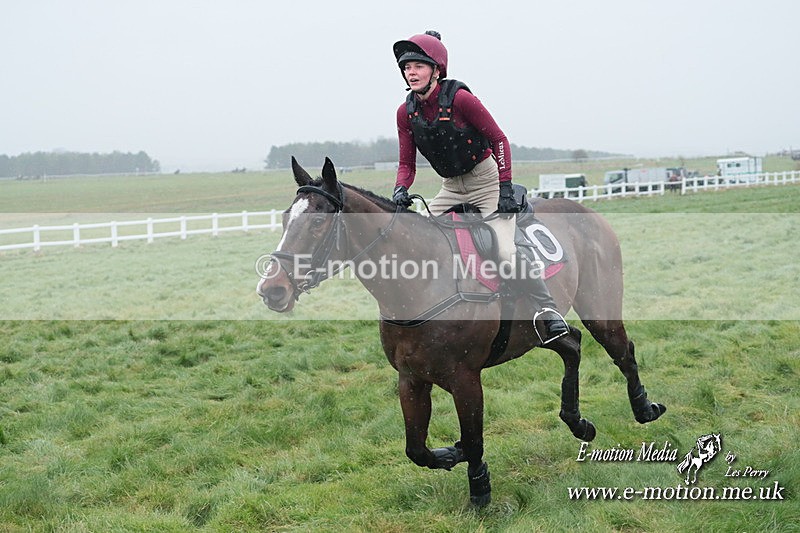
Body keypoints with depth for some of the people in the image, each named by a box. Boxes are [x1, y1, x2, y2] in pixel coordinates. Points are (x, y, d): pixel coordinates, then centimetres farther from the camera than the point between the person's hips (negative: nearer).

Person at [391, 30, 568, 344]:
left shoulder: (459, 98, -19)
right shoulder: (406, 112, -2)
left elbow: (498, 139, -13)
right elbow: (407, 164, 3)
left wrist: (505, 189, -19)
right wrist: (400, 190, -19)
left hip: (487, 180, -6)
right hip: (451, 187, 6)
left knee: (504, 252, -23)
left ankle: (548, 311, -16)